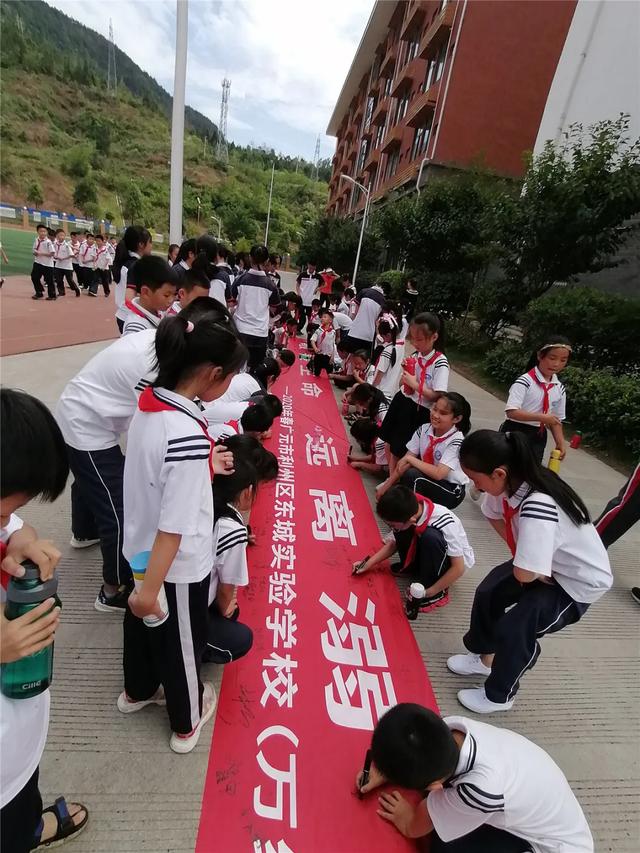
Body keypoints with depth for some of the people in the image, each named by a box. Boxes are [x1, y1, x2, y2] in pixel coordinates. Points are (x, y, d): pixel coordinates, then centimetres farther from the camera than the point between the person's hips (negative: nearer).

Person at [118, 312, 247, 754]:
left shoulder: (149, 404, -9)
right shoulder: (188, 437, -34)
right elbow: (174, 527, -29)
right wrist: (150, 588, -20)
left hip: (139, 549, 8)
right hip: (178, 566, -7)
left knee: (142, 623, 31)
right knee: (183, 643, 20)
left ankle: (139, 690, 61)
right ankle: (186, 722, 48)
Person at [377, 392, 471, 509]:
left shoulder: (456, 440, -23)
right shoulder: (424, 429, -7)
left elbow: (438, 473, -32)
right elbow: (405, 461, -7)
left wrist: (410, 459, -23)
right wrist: (386, 486, -11)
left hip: (452, 490, -6)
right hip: (428, 482, 6)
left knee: (411, 475, -28)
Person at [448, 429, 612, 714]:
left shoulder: (538, 507, -43)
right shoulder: (508, 483, -18)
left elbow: (524, 574, -39)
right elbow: (495, 516, 3)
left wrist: (535, 574, -17)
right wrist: (519, 551, -4)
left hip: (579, 583, -8)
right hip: (545, 563, 8)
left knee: (512, 629, -11)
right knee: (488, 593, 12)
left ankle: (499, 696, 19)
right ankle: (485, 658, 39)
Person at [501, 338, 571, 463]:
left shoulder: (559, 388, 5)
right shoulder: (525, 381, -15)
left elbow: (557, 420, 13)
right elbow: (512, 412, -24)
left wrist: (560, 443, 1)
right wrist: (541, 417, -28)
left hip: (538, 437, 6)